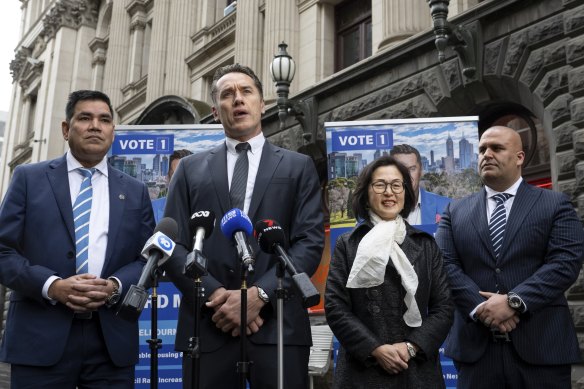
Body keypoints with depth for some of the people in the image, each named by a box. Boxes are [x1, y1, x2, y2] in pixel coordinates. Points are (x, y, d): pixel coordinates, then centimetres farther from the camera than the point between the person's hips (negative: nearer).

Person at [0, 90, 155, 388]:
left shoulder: (135, 192, 13)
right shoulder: (29, 178, 7)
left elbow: (149, 259, 9)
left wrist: (115, 286, -10)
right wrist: (51, 286, -13)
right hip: (41, 338, -1)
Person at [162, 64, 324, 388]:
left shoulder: (299, 167, 10)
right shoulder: (191, 169, 14)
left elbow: (311, 241, 0)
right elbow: (173, 244, 5)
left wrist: (258, 295, -12)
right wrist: (214, 295, -10)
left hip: (278, 324, -1)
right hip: (207, 325, 1)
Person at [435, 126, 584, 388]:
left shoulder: (556, 205, 5)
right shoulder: (456, 212, 11)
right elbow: (446, 266, 0)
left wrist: (514, 301, -17)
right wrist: (481, 307, -15)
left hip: (541, 346, -1)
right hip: (475, 347, 2)